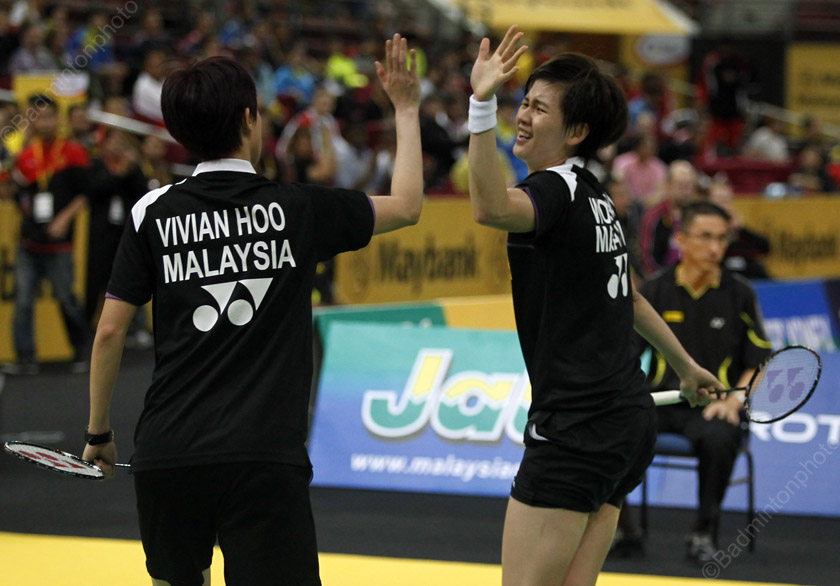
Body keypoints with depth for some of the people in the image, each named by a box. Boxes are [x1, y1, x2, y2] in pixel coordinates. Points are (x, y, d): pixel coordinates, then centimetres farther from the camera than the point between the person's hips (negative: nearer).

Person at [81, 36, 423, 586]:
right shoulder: (299, 208, 3)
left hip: (166, 453, 3)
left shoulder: (153, 214, 5)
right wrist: (407, 109, 30)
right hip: (265, 456, -3)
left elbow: (110, 331, 4)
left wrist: (99, 432, 16)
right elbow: (407, 206, 17)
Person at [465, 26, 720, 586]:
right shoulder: (593, 197, 16)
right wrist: (686, 366, 43)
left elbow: (492, 209, -38)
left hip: (577, 429, -9)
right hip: (630, 419, 9)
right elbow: (627, 296, 29)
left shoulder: (558, 189, -13)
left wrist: (482, 105, -48)